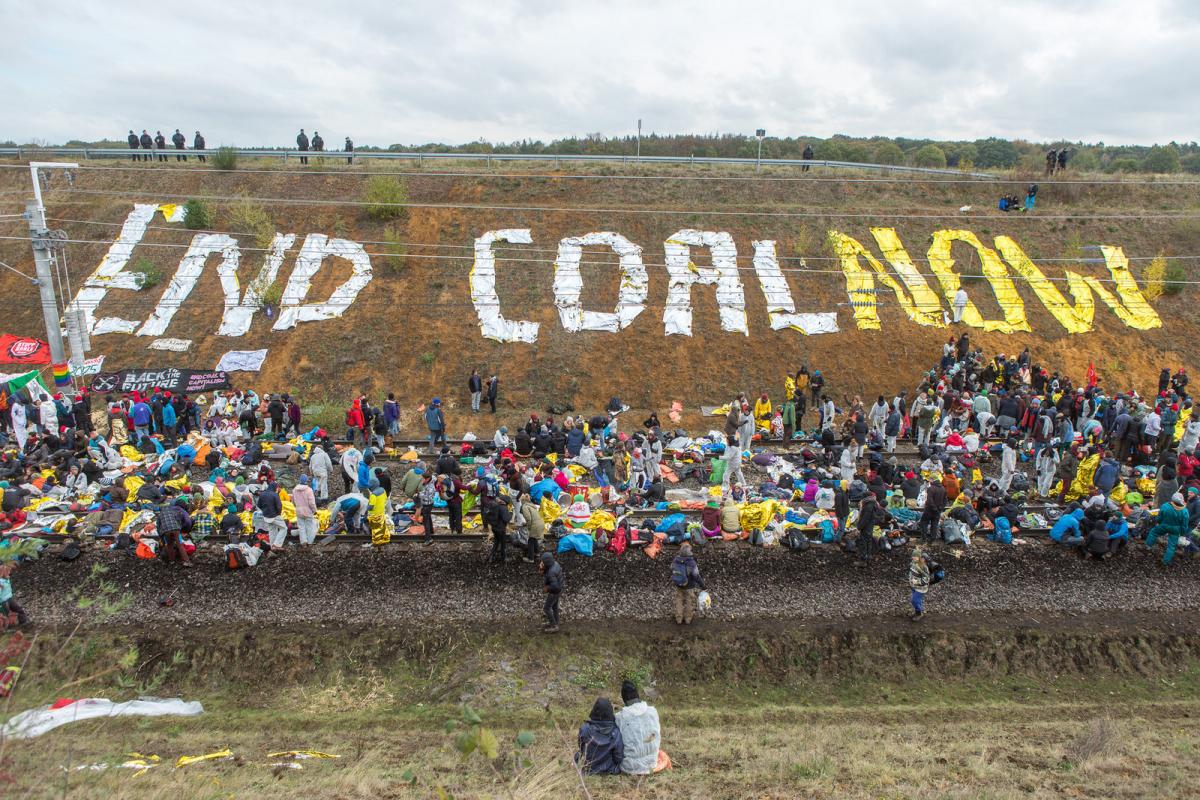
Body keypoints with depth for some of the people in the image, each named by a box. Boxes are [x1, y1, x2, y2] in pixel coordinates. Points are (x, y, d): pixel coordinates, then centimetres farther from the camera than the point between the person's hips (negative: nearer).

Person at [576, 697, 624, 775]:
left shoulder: (585, 728, -24)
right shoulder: (615, 732, -25)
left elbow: (581, 748, -4)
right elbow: (619, 757, -15)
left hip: (587, 770, -1)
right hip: (607, 770, 1)